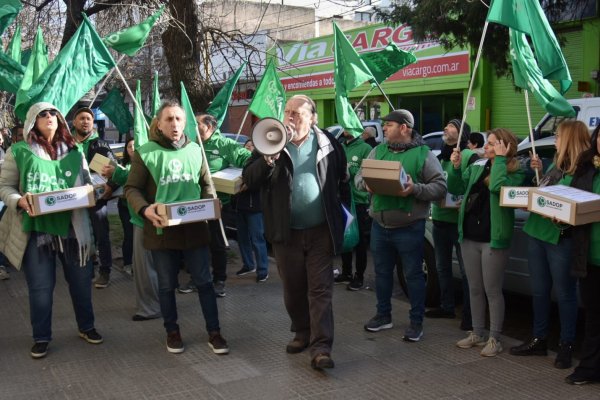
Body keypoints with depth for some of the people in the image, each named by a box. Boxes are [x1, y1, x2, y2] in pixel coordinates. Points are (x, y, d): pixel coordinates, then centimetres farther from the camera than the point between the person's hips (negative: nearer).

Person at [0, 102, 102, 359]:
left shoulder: (74, 152, 10)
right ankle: (41, 337, 20)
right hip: (37, 228, -2)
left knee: (81, 280, 11)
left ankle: (86, 327, 31)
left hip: (72, 226, 3)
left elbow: (87, 184, 14)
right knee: (40, 286, 4)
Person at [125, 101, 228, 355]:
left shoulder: (195, 150, 5)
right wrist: (144, 209, -22)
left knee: (204, 282, 7)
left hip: (194, 228, 2)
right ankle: (172, 332, 30)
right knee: (166, 285, 12)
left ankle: (214, 333, 20)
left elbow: (205, 184, 14)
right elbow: (132, 189, -3)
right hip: (161, 230, -2)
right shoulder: (145, 153, -5)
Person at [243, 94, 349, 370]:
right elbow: (249, 179, -7)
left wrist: (344, 212, 7)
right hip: (286, 232, 2)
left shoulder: (328, 144, 2)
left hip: (320, 231, -1)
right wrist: (269, 159, -23)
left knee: (320, 290, -2)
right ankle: (302, 333, 31)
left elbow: (343, 181, 11)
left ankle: (321, 347, -3)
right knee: (293, 288, 13)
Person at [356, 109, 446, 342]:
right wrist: (366, 184, -12)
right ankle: (383, 315, 32)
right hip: (379, 225, 5)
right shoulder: (378, 151, 10)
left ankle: (416, 322, 16)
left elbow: (440, 188, -9)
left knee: (413, 275, 4)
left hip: (409, 228, -5)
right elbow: (359, 176, 11)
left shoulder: (423, 154, -6)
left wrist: (415, 189, -24)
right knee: (382, 272, 16)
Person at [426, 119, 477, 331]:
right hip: (439, 220, 8)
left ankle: (469, 315, 5)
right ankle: (446, 307, 31)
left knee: (466, 270, -2)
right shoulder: (439, 156, 13)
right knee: (442, 266, 17)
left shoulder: (469, 157, -10)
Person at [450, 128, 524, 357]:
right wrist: (456, 167, -4)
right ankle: (477, 334, 27)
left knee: (492, 290, 3)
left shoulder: (516, 172, -9)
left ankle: (494, 339, 16)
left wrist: (500, 158, -20)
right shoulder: (477, 166, 8)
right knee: (475, 289, 15)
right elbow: (456, 188, 11)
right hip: (469, 237, 6)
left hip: (494, 239, -6)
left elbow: (497, 187, -29)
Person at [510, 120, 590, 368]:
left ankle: (566, 346, 18)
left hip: (562, 239, -8)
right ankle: (539, 340, 28)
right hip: (537, 234, 8)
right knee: (539, 290, 15)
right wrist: (540, 172, 11)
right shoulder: (556, 165, 11)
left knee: (564, 294, 5)